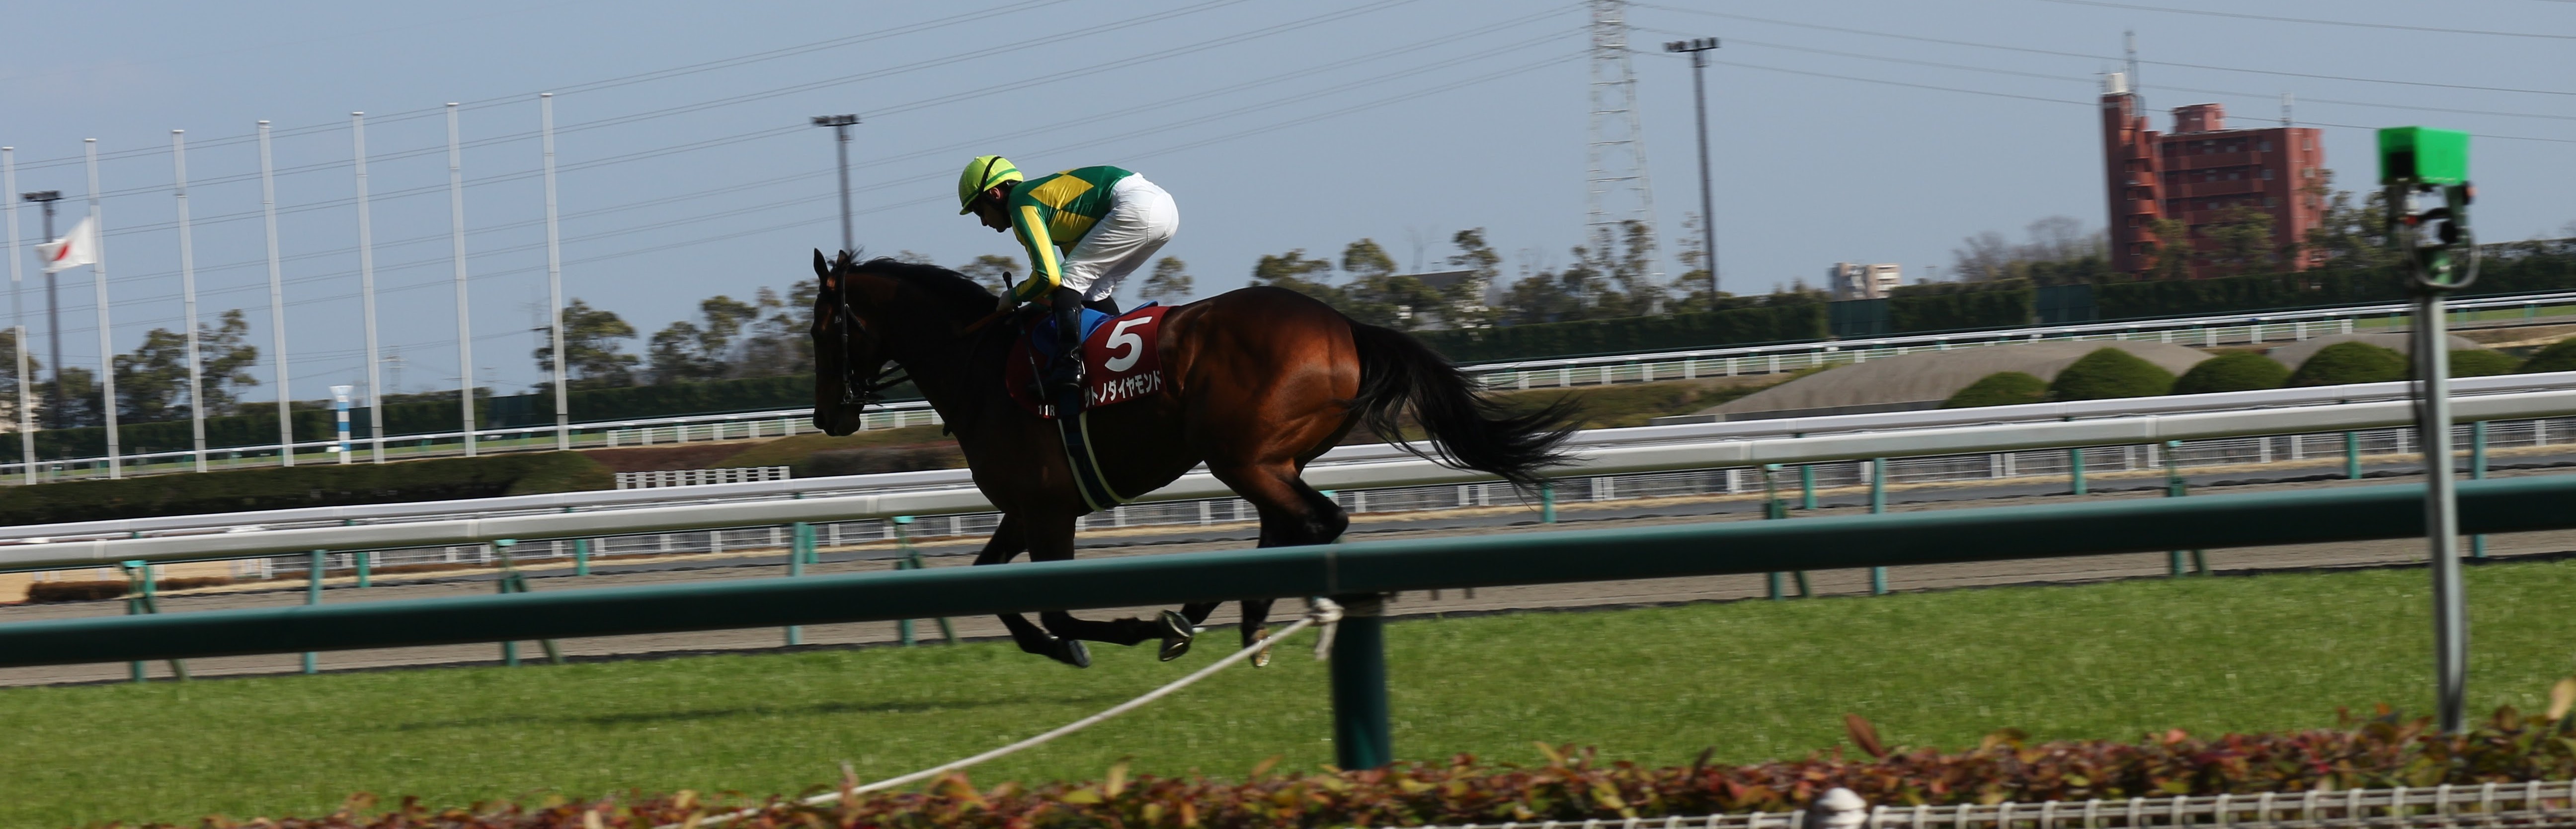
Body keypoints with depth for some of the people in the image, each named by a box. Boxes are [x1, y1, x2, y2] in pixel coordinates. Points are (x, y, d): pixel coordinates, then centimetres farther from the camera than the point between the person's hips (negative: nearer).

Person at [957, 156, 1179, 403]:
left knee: (1069, 278, -8)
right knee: (1094, 291, 17)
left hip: (1135, 206, -10)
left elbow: (1048, 276, -10)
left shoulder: (1023, 205, -3)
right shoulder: (1040, 191, 26)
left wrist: (1014, 297, 7)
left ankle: (1069, 365, -20)